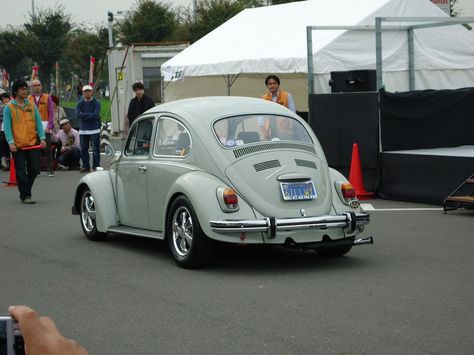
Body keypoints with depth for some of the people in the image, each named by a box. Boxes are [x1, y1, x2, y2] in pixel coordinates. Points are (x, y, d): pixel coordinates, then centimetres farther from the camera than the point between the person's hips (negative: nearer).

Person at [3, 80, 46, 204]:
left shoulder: (32, 105, 8)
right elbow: (7, 126, -7)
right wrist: (11, 142, -18)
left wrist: (42, 138, -5)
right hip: (17, 146, -4)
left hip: (32, 143, 4)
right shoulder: (9, 107, -3)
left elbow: (38, 123, 7)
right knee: (21, 172, -1)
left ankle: (25, 192, 26)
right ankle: (25, 196, 6)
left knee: (34, 170, 7)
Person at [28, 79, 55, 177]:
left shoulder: (47, 97, 3)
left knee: (47, 149, -3)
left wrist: (49, 127, -8)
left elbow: (51, 113, 0)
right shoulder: (29, 99, 8)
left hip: (45, 127, -2)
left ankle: (50, 170, 1)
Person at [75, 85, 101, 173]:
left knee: (96, 149, -5)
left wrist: (84, 116, -9)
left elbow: (95, 115, -15)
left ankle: (96, 166, 1)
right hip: (83, 130, 3)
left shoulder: (96, 103, 0)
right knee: (83, 149, 5)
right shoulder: (80, 104, 8)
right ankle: (85, 166, 15)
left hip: (94, 130, -3)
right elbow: (77, 114, -8)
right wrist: (89, 115, -12)